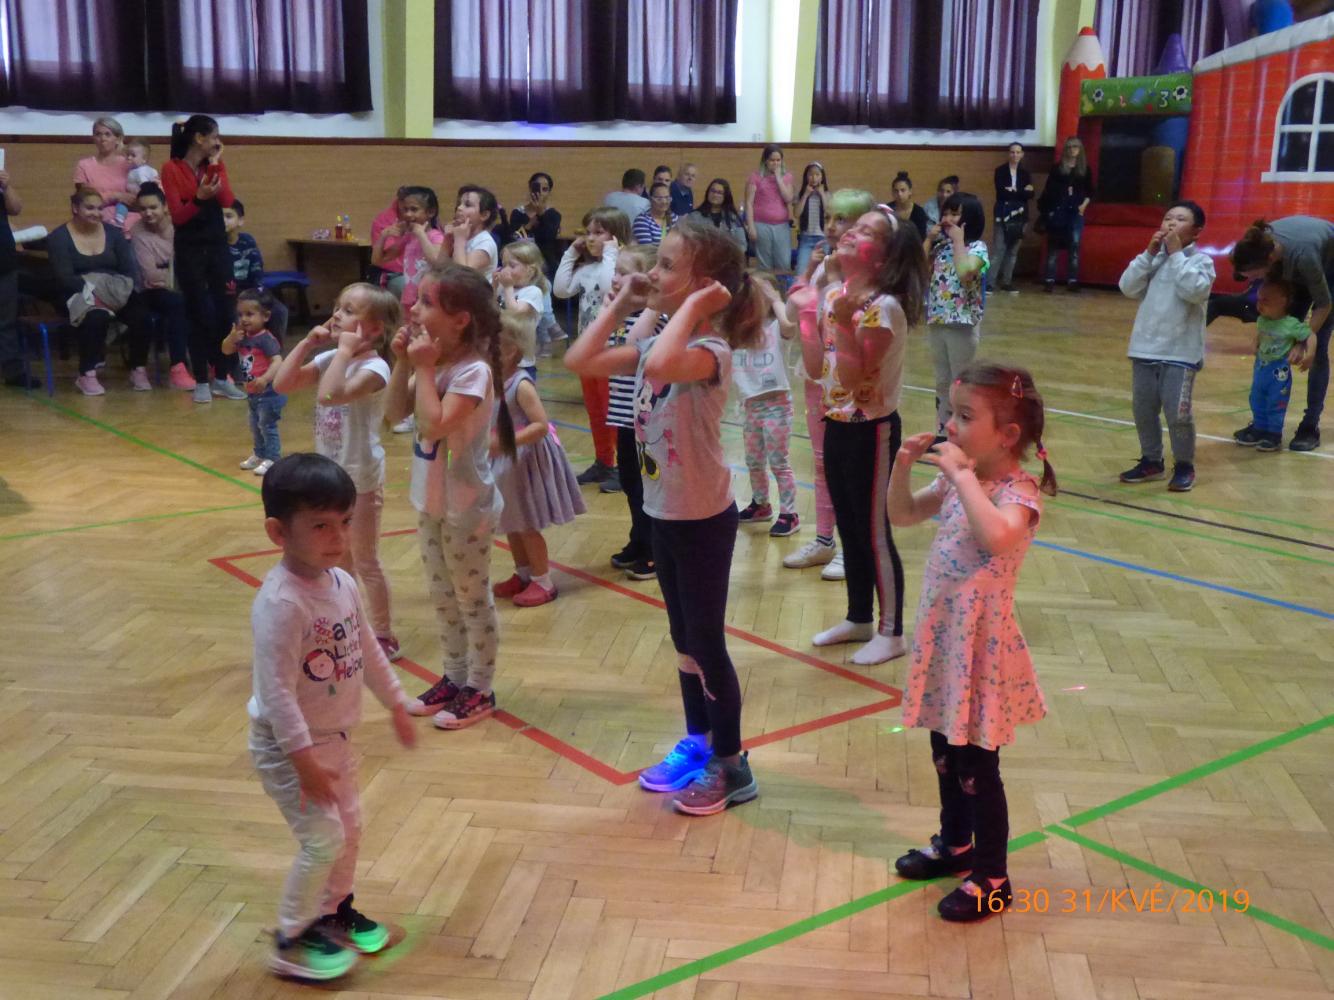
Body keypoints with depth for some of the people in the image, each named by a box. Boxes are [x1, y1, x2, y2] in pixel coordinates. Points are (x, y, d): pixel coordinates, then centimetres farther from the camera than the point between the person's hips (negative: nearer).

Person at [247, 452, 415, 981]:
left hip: (333, 736, 9)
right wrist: (304, 759, -30)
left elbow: (368, 650, 12)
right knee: (324, 839, -7)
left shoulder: (342, 583, -2)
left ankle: (335, 912, 41)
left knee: (349, 828, 19)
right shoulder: (280, 603, -29)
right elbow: (276, 689, -30)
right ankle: (291, 941, 12)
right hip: (287, 745, -9)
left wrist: (395, 703, 19)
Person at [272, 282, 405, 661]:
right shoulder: (329, 358, 2)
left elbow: (330, 394, -37)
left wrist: (344, 349, -29)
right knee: (340, 559, 19)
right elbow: (282, 384, -2)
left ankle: (384, 636, 17)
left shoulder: (373, 367, -22)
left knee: (365, 562, 3)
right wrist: (307, 343, -7)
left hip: (360, 478, -8)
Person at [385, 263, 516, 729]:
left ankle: (479, 691, 19)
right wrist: (403, 363, -7)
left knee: (473, 599, 6)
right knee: (443, 597, 18)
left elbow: (435, 425, -31)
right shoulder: (433, 359, 2)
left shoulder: (474, 370, -23)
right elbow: (395, 412, 4)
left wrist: (425, 368, -25)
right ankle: (454, 678, 33)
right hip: (431, 499, 8)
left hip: (465, 505, -8)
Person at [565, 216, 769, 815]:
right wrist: (622, 303, 0)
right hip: (665, 512, 8)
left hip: (703, 518, -8)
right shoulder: (657, 342, 3)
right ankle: (697, 745, 35)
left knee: (706, 641, 2)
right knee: (684, 638, 19)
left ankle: (731, 767, 17)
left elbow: (660, 367, -44)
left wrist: (691, 307, -31)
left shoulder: (710, 350, -22)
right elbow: (580, 361, 0)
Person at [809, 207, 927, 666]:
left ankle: (891, 632, 15)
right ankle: (859, 619, 32)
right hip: (837, 425, 8)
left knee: (873, 531, 1)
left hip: (870, 431, -8)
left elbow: (854, 378, -25)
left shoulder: (884, 308, -20)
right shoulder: (834, 295, 5)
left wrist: (844, 323, -29)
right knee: (849, 526, 17)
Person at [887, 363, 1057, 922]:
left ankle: (991, 877, 20)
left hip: (981, 644, -8)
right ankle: (955, 844, 42)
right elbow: (901, 515, 14)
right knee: (944, 753, 22)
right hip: (941, 635, 8)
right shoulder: (956, 483, 3)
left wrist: (962, 474, -34)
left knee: (976, 766, 3)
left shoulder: (1018, 492, -20)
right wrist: (903, 465, -2)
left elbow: (996, 536, -42)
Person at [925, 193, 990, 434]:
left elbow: (965, 273, -28)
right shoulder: (940, 246, 8)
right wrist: (929, 240, -1)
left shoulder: (977, 247, -9)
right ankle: (942, 433, 25)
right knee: (942, 382, 15)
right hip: (936, 322, 6)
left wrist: (958, 241, -17)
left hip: (963, 325, -6)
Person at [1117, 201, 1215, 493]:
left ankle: (1184, 465, 11)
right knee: (1143, 410, 12)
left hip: (1180, 351, -5)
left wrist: (1176, 254, -16)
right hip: (1145, 348, 5)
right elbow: (1128, 288, -1)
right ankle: (1151, 460, 27)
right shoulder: (1154, 258, 8)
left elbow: (1195, 291, -22)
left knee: (1178, 413, -6)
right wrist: (1150, 254, -7)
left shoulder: (1201, 260, -4)